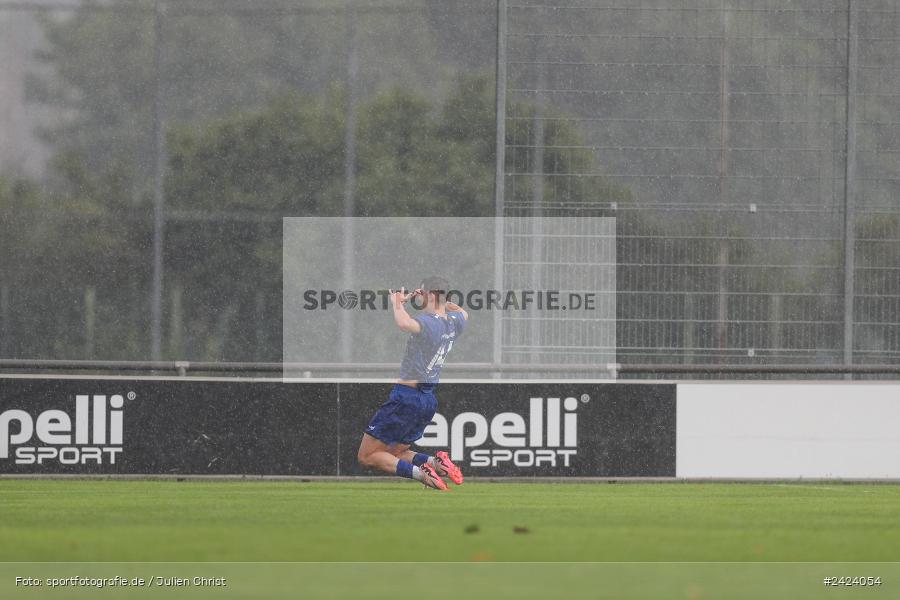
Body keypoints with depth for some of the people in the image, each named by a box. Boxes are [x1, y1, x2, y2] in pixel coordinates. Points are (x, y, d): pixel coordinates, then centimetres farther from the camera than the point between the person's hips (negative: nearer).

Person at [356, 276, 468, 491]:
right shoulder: (455, 322, 5)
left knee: (367, 456, -1)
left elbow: (404, 323, -43)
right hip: (429, 399, 8)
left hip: (406, 397, -8)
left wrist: (398, 303, -23)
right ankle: (434, 462, -4)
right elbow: (462, 312, 32)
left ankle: (418, 472, -20)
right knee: (394, 454, 21)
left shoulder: (427, 322, -20)